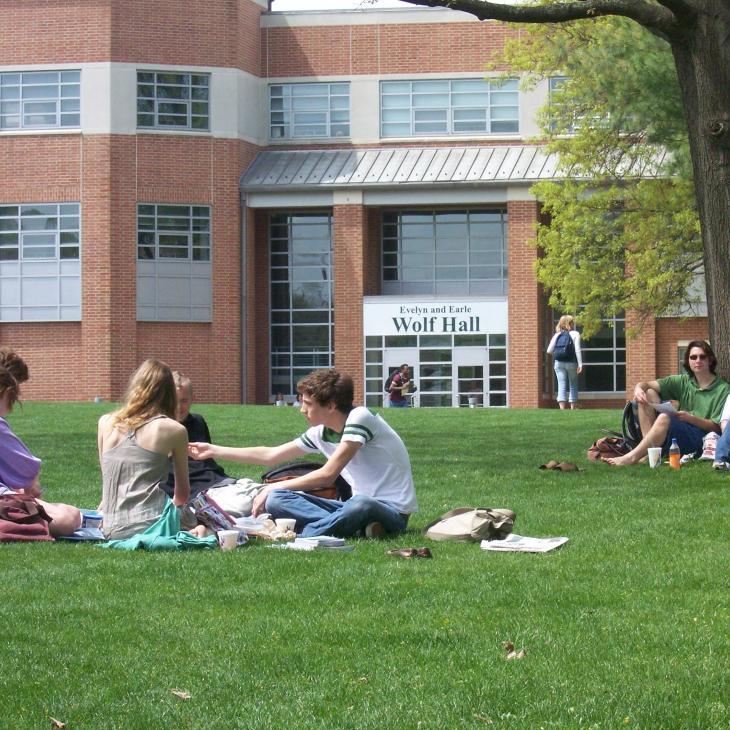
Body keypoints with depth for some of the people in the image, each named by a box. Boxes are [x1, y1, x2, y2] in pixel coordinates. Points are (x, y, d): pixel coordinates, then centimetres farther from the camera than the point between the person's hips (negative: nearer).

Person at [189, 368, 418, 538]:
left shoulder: (360, 418, -16)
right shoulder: (320, 433, 7)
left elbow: (328, 475, -22)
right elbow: (271, 455, 19)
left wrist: (273, 487, -14)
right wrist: (214, 451, 20)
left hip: (393, 511, -8)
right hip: (359, 505, 8)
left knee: (361, 505, -44)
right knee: (276, 500, -8)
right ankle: (358, 527, -22)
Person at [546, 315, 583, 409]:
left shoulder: (557, 335, 7)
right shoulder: (575, 334, 0)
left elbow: (549, 351, 3)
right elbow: (577, 349, -9)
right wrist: (580, 364, -9)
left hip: (558, 363, 2)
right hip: (571, 363, -2)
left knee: (561, 386, -1)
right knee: (573, 386, 11)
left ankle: (562, 408, -13)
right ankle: (573, 408, 12)